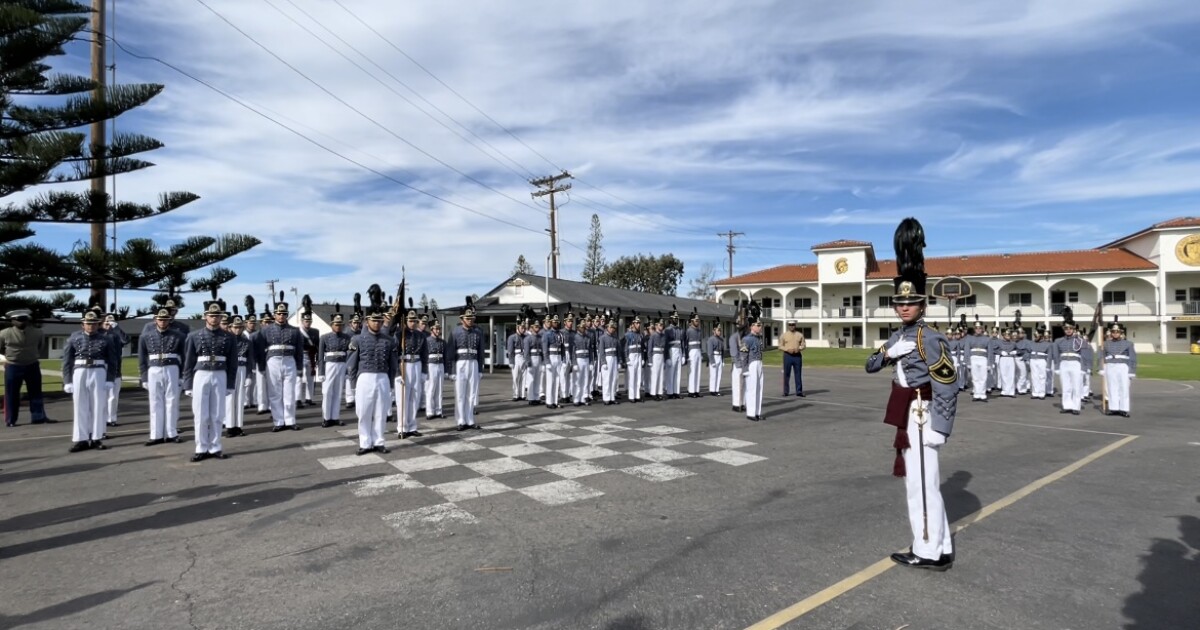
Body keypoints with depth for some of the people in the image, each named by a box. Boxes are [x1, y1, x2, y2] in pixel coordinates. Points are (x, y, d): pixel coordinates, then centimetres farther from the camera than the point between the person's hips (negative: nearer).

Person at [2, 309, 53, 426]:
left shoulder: (37, 333, -1)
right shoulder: (4, 334, -7)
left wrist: (34, 356, 12)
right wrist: (8, 357, 7)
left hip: (32, 366, 2)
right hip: (13, 367, -2)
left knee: (36, 393, 7)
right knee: (12, 395, 4)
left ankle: (38, 417, 13)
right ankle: (10, 420, 13)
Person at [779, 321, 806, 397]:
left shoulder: (800, 335, 7)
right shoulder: (783, 335, 2)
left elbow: (803, 345, 8)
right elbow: (780, 346, 1)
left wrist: (799, 349, -12)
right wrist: (787, 349, -16)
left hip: (797, 356, 2)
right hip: (787, 356, -1)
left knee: (798, 374, 3)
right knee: (786, 374, 1)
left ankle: (799, 391, 8)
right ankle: (785, 391, 9)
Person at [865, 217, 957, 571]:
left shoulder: (928, 338, -15)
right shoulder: (899, 336, 11)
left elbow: (947, 386, -18)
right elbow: (871, 367, 17)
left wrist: (940, 428, -20)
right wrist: (884, 354, -5)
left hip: (922, 417, -9)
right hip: (908, 418, 9)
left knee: (921, 482, -3)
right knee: (921, 480, 15)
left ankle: (928, 552, 9)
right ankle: (939, 548, 27)